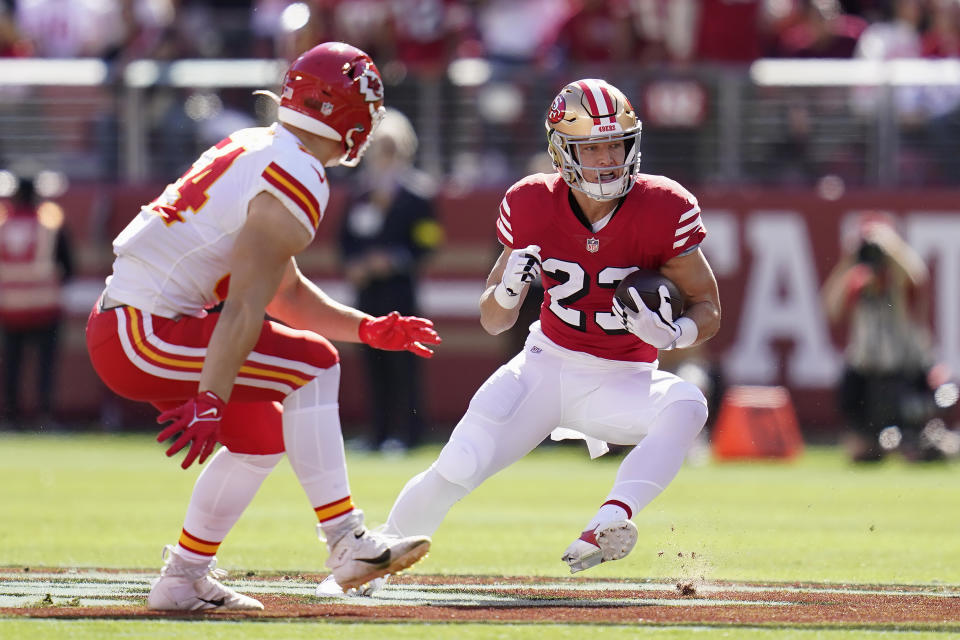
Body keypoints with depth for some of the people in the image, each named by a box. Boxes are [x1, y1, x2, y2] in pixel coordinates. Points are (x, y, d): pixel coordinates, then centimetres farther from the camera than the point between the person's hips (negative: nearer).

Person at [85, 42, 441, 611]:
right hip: (140, 336, -10)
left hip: (118, 324, 10)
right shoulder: (296, 185, -14)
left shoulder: (253, 149, 16)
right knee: (312, 363, -10)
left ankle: (184, 579, 23)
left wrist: (369, 329, 18)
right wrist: (210, 403, -23)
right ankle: (346, 541, -11)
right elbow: (246, 308, -20)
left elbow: (286, 293, 22)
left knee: (262, 432, 19)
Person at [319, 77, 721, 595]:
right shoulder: (534, 207, -9)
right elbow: (493, 321, 1)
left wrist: (674, 333, -30)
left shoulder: (661, 211, -16)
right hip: (546, 368, 1)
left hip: (622, 379, -1)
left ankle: (612, 518, -47)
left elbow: (708, 308, -7)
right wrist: (508, 290, -23)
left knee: (686, 405, -33)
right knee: (454, 471, -12)